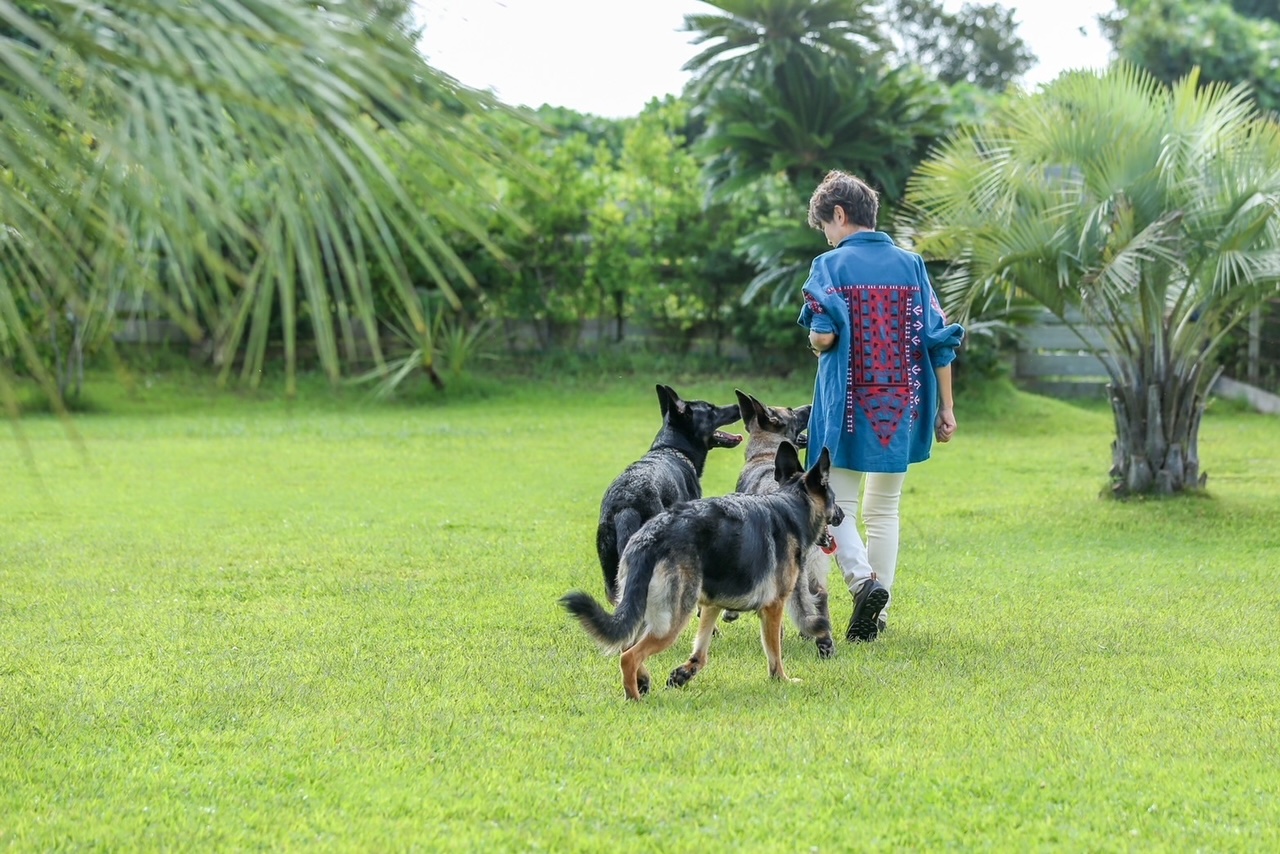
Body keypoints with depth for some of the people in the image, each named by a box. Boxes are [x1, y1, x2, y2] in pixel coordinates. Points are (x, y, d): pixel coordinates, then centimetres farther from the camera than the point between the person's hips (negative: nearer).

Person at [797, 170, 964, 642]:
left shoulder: (831, 265, -6)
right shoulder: (911, 265, 6)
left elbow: (824, 334, -17)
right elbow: (938, 339, 4)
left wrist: (817, 342, 7)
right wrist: (946, 407, 8)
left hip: (848, 404, -4)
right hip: (902, 405, 4)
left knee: (838, 505, 5)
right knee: (884, 509, 13)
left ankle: (863, 579, -20)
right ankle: (877, 613, 11)